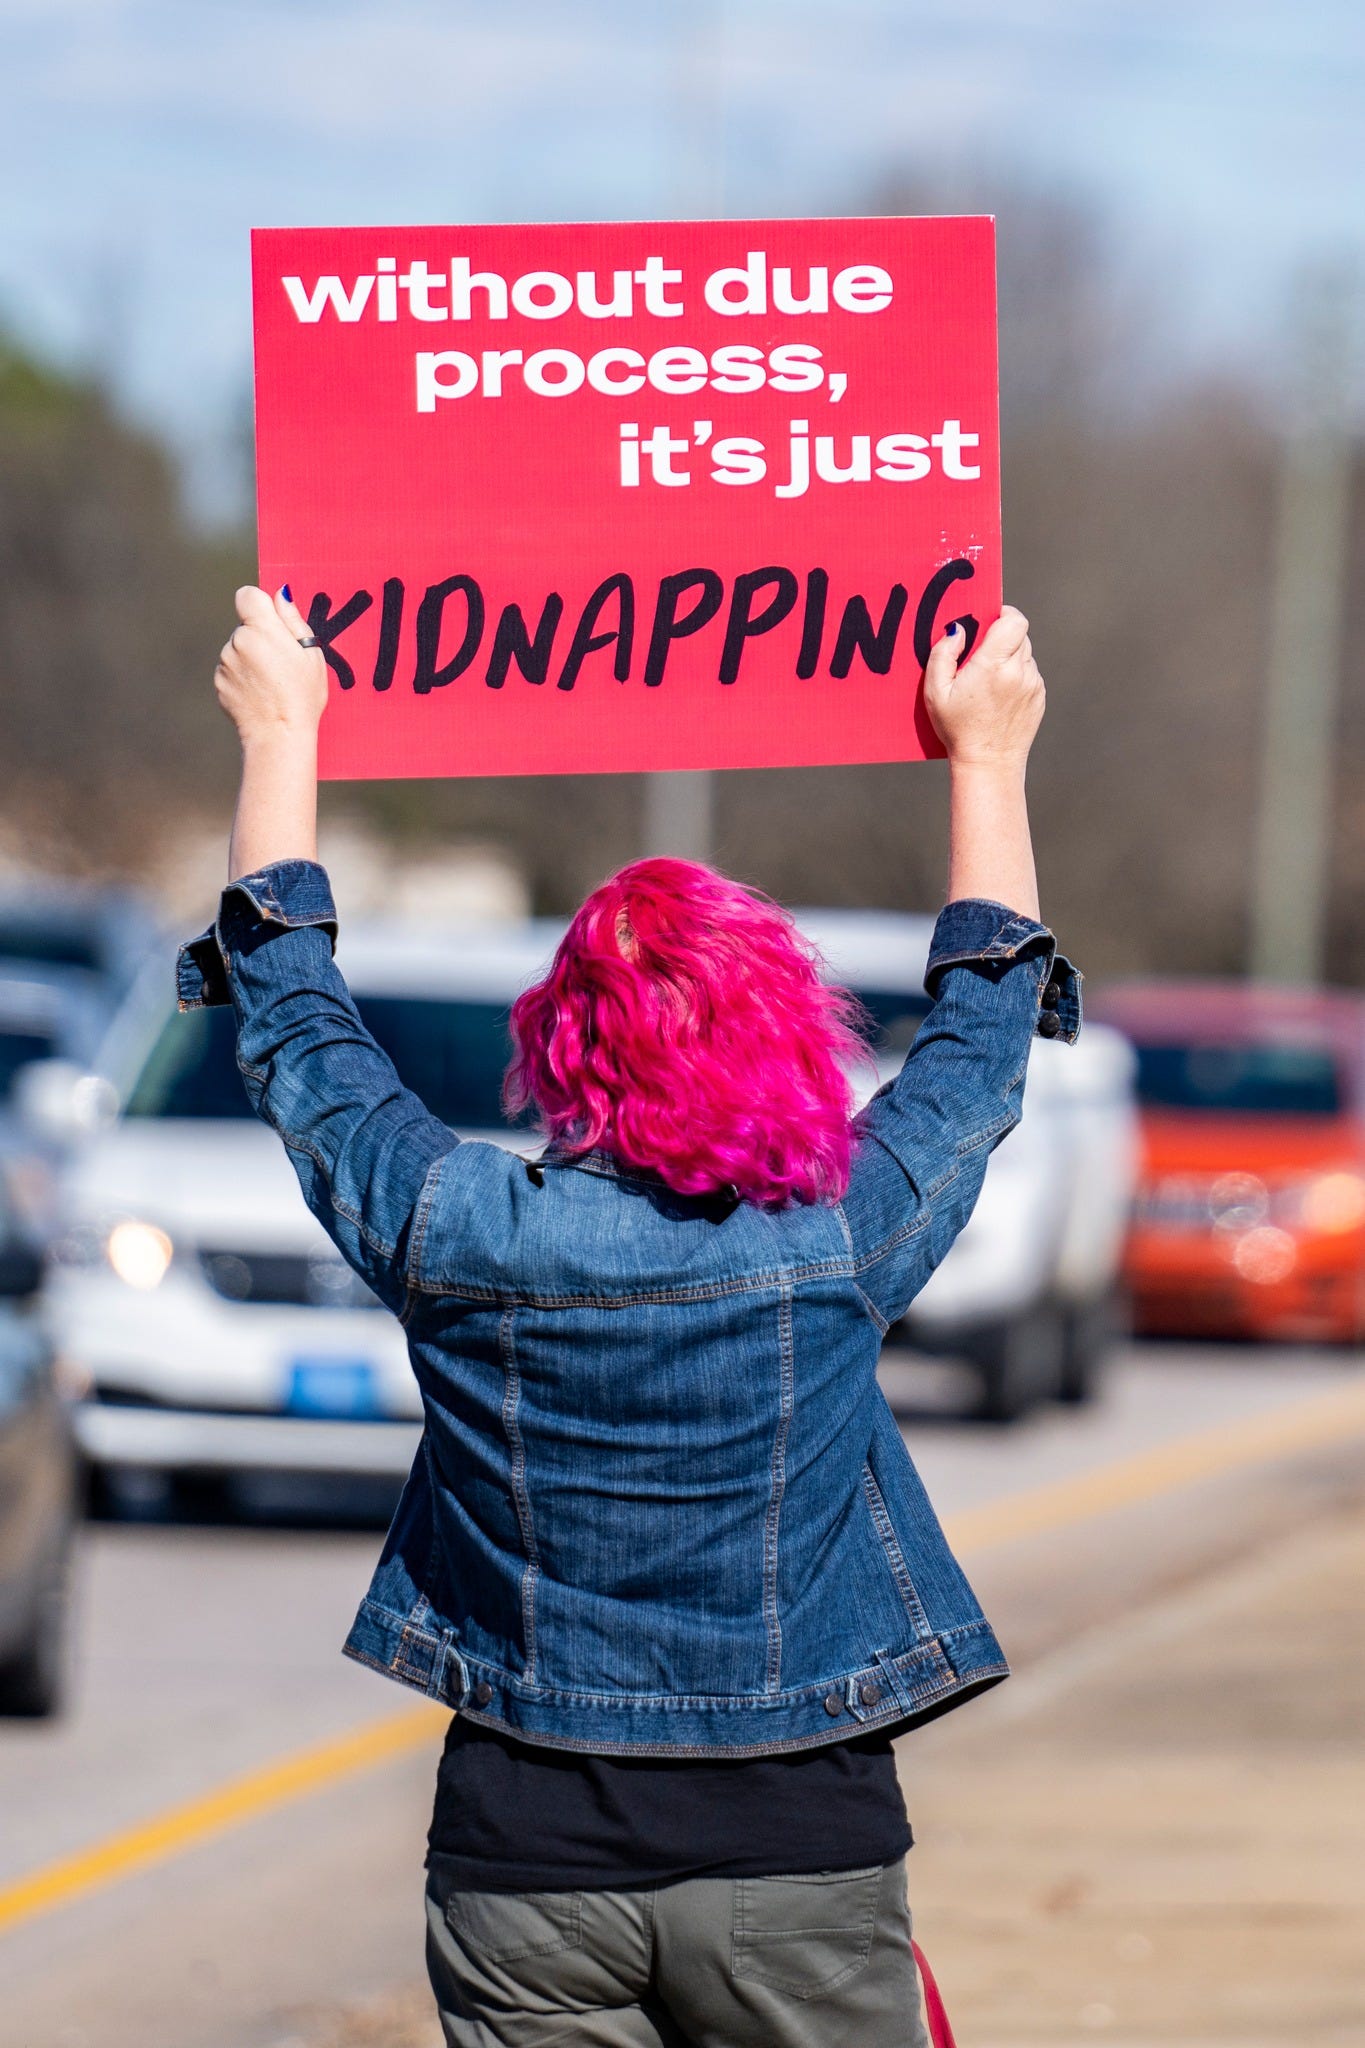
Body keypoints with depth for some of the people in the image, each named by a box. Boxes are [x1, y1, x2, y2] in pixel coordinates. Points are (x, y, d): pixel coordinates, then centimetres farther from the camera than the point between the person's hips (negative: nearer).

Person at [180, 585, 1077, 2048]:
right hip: (801, 1851, -1)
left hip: (527, 1868, 1)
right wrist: (987, 759, 25)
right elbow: (983, 1032, 11)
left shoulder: (459, 1238, -9)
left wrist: (280, 734, 20)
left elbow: (291, 1022, 9)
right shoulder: (843, 1243, -9)